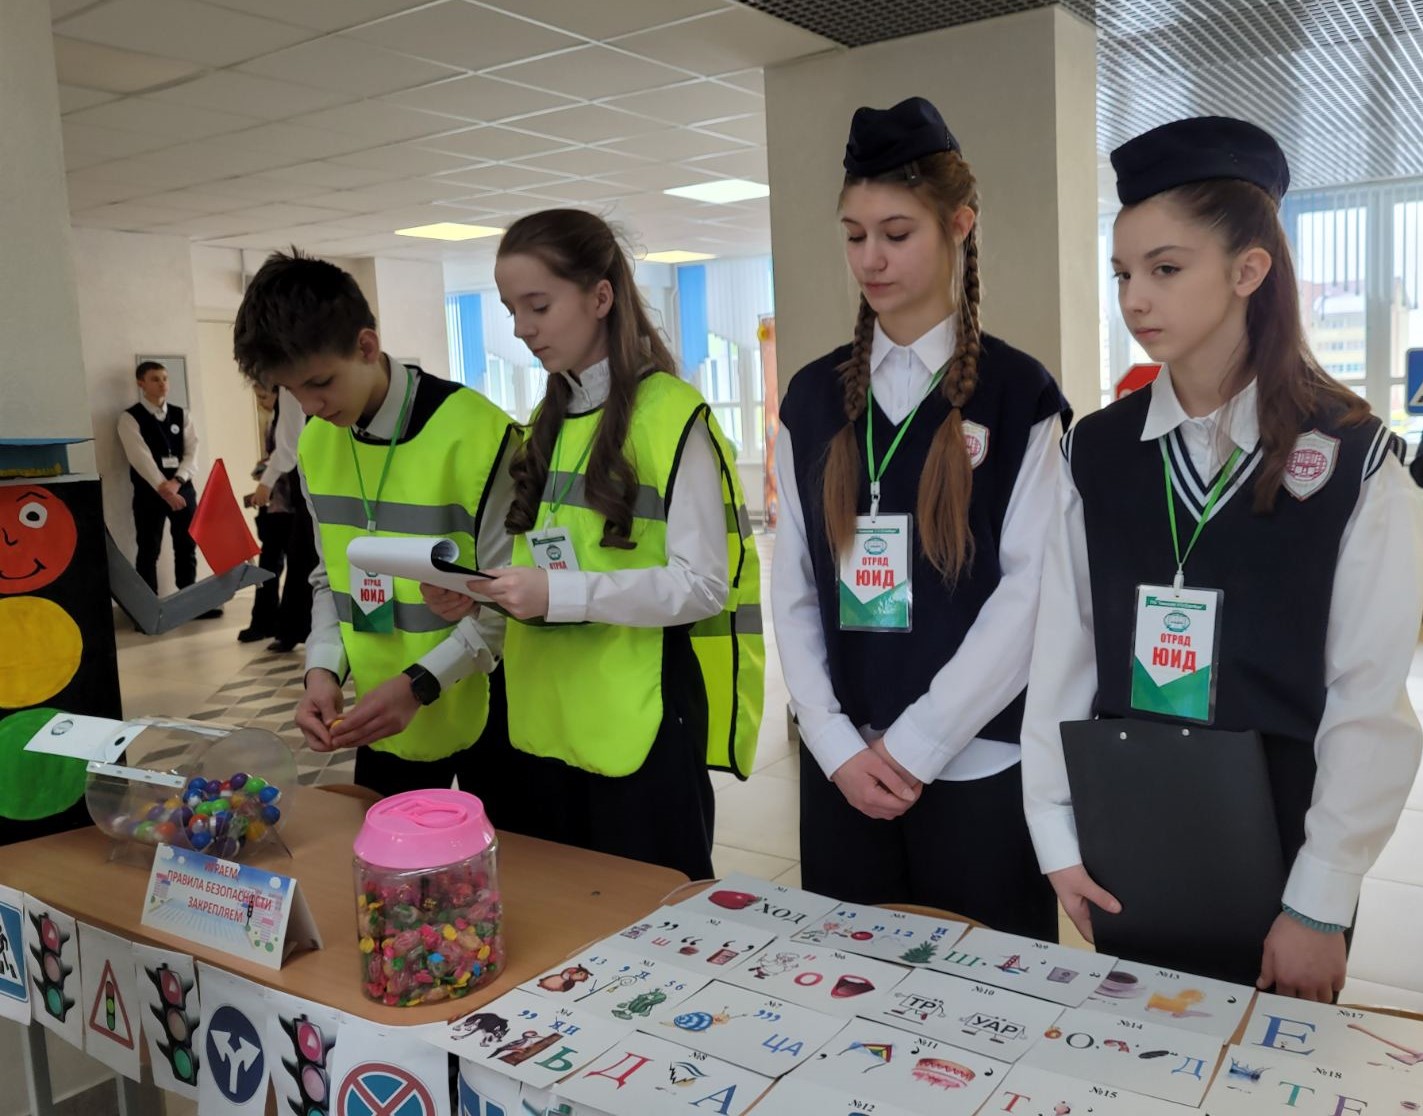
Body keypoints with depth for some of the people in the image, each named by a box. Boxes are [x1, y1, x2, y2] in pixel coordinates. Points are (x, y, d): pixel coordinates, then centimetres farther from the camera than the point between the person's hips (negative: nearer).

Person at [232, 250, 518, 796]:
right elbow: (330, 575, 12)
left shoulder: (475, 433, -19)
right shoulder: (315, 445, 2)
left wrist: (419, 684, -22)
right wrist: (324, 668, -4)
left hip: (481, 711, -5)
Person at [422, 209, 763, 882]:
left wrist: (562, 594, -26)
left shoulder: (672, 415, -11)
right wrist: (475, 591, -3)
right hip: (546, 721, 7)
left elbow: (703, 585, -16)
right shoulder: (547, 422, 12)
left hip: (642, 723, -7)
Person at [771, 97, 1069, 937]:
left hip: (978, 765, -3)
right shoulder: (814, 398, 6)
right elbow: (793, 590, 5)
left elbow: (1031, 593, -9)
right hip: (843, 768, 3)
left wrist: (914, 745, -12)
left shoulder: (1019, 394, -3)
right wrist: (839, 746, -5)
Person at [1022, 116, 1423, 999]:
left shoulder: (1352, 458, -8)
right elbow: (1063, 652, -1)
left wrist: (1321, 902, -10)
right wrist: (1056, 835, -4)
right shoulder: (1095, 451, 0)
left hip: (1279, 862, -2)